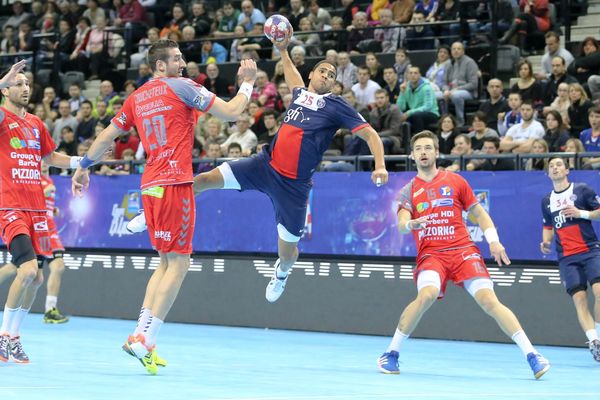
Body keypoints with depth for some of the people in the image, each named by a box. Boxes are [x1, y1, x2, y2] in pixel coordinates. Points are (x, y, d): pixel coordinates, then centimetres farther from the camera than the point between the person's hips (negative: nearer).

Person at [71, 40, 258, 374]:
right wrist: (248, 82, 11)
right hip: (175, 184, -7)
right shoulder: (181, 87, -3)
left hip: (150, 186, 8)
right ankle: (144, 339, -13)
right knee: (178, 263, -5)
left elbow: (107, 136, 20)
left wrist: (84, 167, 32)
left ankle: (142, 337, 8)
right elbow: (231, 112, -4)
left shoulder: (136, 98, 15)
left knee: (166, 263, 16)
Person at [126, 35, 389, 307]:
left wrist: (380, 166, -20)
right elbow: (291, 74, 37)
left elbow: (370, 134, -6)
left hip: (294, 184, -4)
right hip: (266, 164, 4)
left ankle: (281, 273, 42)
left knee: (287, 250, 3)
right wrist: (283, 50, 29)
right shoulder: (300, 93, 12)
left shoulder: (335, 106, -3)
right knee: (207, 179, -9)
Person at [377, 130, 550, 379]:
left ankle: (531, 355, -14)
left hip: (463, 250, 1)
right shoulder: (409, 191, 11)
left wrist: (493, 241, 5)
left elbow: (479, 213, 18)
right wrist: (410, 224, -29)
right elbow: (402, 224, -5)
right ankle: (391, 354, -14)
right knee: (426, 295, -30)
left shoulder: (455, 181, 12)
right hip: (430, 254, -1)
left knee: (488, 300, -16)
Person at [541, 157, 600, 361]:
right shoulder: (546, 201, 16)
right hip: (567, 258, 3)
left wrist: (581, 213, -13)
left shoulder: (582, 190, 3)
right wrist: (546, 242, 8)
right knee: (579, 299, -11)